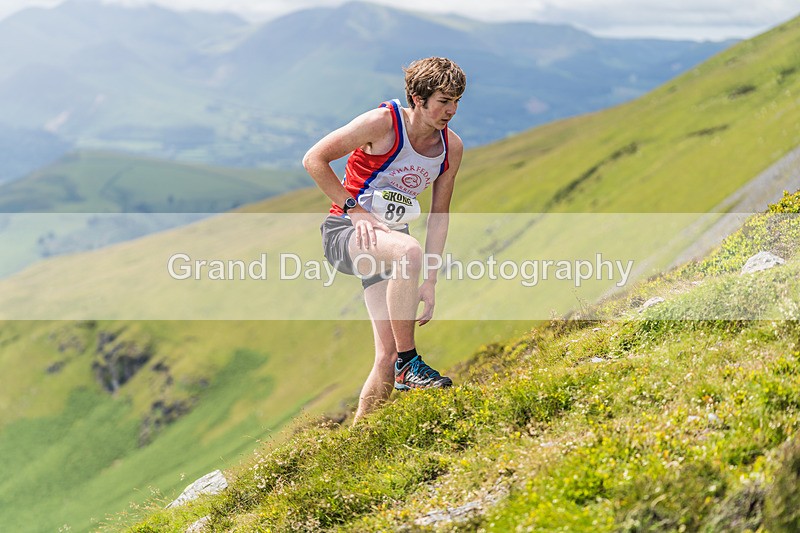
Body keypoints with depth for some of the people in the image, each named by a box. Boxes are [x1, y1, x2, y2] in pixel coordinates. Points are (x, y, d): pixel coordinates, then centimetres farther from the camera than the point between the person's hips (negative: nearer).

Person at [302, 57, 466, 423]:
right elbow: (314, 160, -12)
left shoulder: (452, 148, 1)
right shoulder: (382, 122, -16)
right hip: (344, 231, -6)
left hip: (390, 235, 6)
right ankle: (408, 365, -28)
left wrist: (429, 281, -2)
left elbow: (439, 214, 5)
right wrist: (354, 209, -17)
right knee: (408, 251, -39)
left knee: (388, 354, -5)